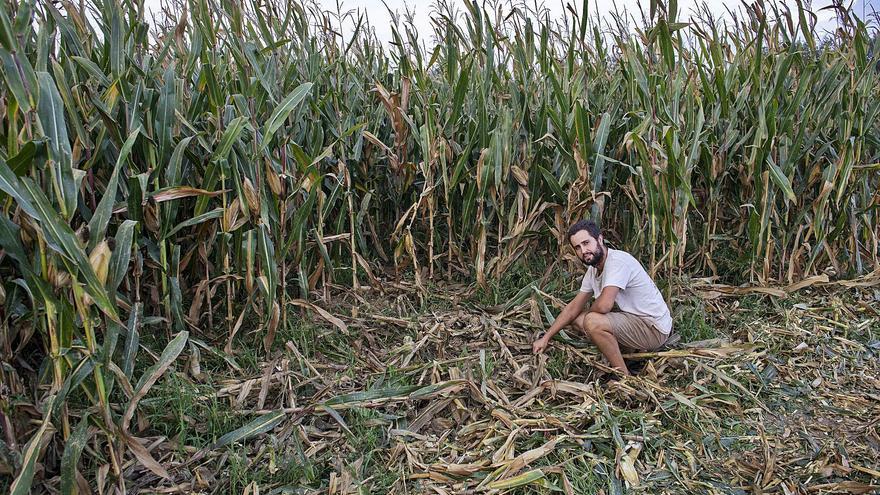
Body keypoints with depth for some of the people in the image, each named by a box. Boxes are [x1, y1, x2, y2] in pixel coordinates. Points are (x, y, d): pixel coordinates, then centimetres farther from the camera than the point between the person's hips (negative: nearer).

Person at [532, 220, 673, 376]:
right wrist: (546, 338, 8)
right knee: (576, 318, 7)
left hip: (654, 327, -9)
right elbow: (574, 307, 11)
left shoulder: (618, 260, -24)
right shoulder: (593, 270, 5)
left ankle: (624, 377, -11)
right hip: (632, 319, 9)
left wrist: (589, 311, -9)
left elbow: (604, 305, -34)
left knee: (592, 321, -29)